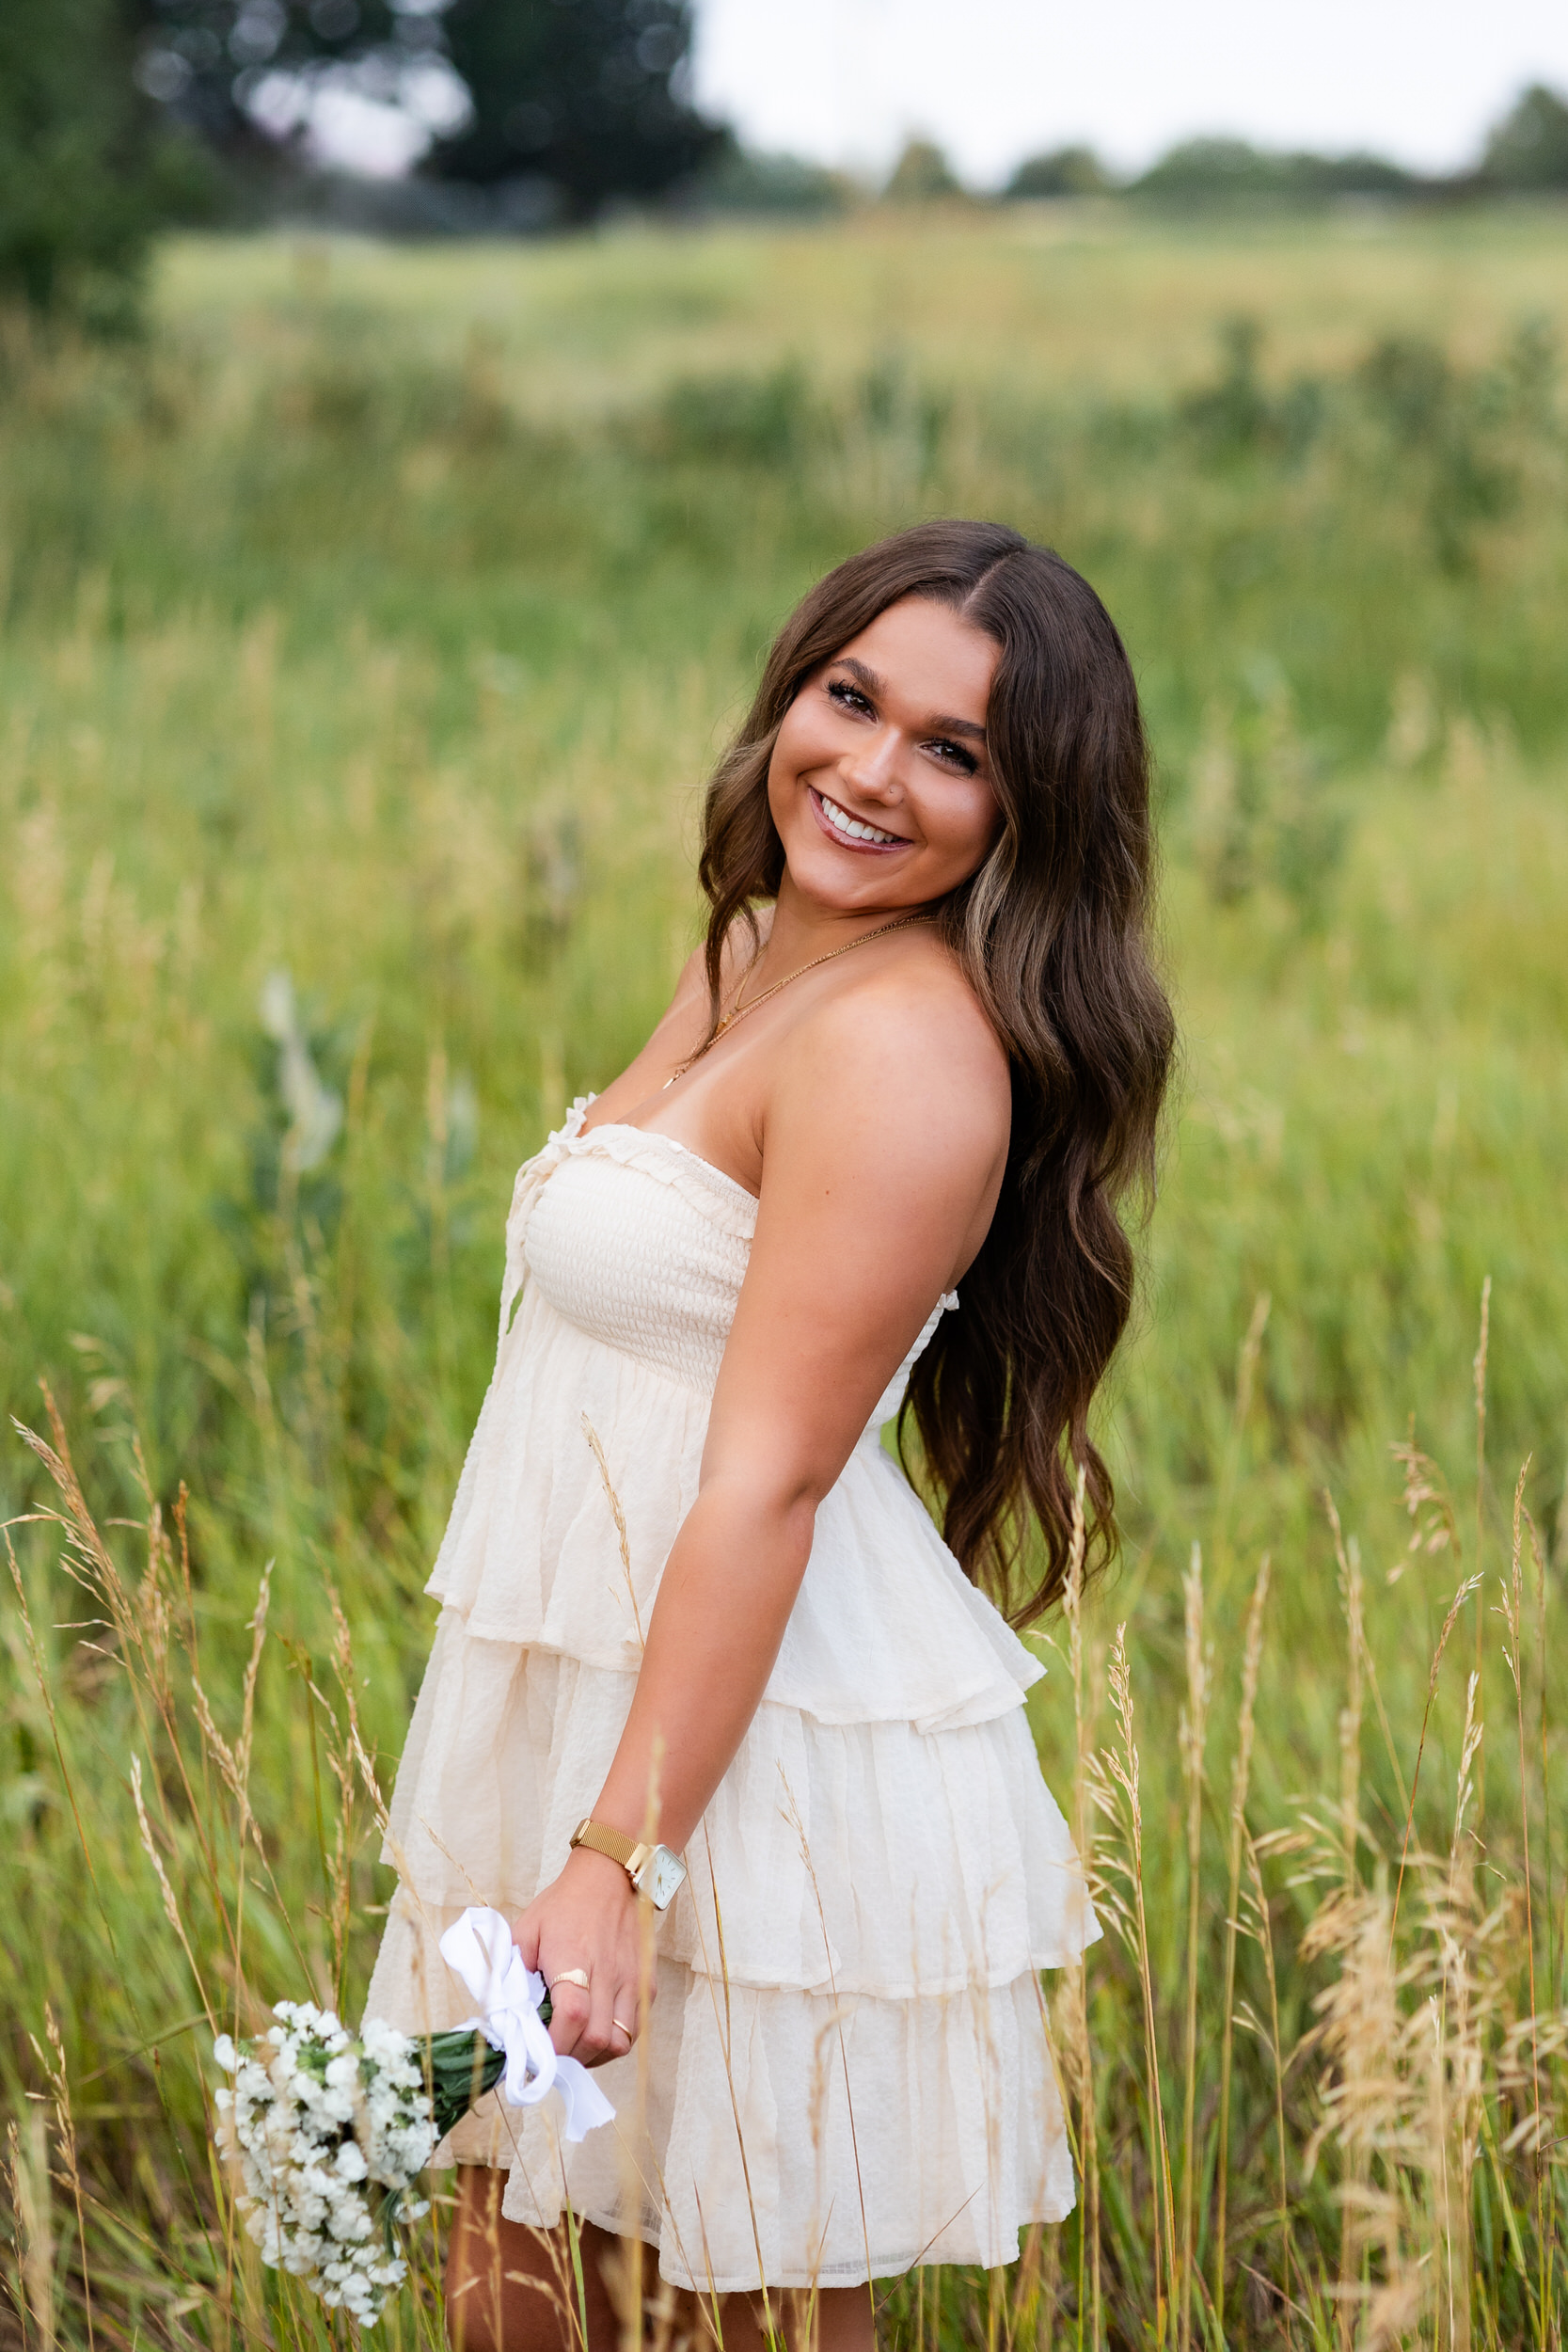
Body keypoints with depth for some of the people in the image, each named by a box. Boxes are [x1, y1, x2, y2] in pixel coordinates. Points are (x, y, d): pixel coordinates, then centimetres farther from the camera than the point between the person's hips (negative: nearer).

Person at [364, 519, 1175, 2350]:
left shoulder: (908, 1047, -19)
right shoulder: (754, 951, 10)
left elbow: (768, 1485, -23)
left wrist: (625, 1861, -24)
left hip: (768, 1763, -9)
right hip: (584, 1698, 9)